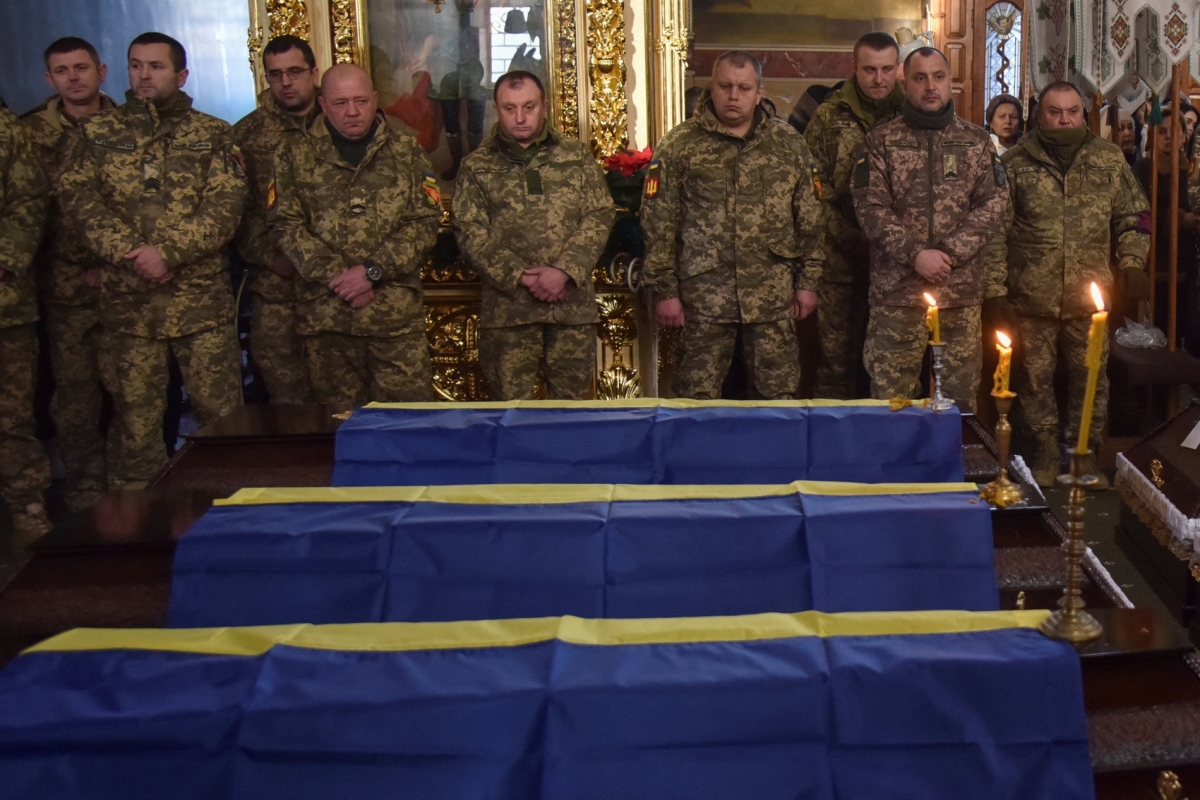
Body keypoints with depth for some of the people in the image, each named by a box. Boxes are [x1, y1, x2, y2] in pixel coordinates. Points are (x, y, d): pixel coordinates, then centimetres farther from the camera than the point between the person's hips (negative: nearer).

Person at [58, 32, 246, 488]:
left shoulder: (212, 135, 7)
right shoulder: (97, 133, 11)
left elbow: (226, 206, -5)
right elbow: (78, 198, -1)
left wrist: (168, 252, -18)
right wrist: (128, 253, -15)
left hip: (201, 297, -1)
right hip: (126, 298, 1)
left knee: (220, 411, 0)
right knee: (134, 414, 7)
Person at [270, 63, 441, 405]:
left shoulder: (406, 151, 7)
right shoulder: (295, 157, 7)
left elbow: (425, 222, -1)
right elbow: (287, 226, 0)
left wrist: (372, 270, -12)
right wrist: (337, 276, -12)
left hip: (397, 314, 0)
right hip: (324, 315, 1)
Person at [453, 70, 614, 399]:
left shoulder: (577, 156, 9)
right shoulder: (476, 166, 7)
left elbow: (600, 216, 1)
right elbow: (471, 233, -1)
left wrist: (565, 270, -13)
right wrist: (520, 276, -13)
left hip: (573, 302, 1)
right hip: (507, 306, -1)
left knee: (572, 403, 7)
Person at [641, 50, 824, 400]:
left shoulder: (788, 144, 8)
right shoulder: (679, 146, 1)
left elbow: (809, 219, 11)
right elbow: (658, 223, -1)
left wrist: (807, 280, 7)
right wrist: (665, 290, -4)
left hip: (774, 296, 2)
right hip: (703, 296, -1)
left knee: (780, 396, 6)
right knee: (697, 399, 3)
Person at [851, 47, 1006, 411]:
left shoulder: (976, 141, 11)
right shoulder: (881, 141, 5)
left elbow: (992, 205, 3)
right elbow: (870, 207, -4)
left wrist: (949, 253, -10)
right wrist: (915, 254, -14)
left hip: (962, 290, 2)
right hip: (897, 289, -2)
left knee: (959, 395, 6)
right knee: (890, 398, -2)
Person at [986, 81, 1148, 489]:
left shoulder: (1110, 159, 6)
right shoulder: (1015, 164, -1)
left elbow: (1131, 217, 13)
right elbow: (996, 229, -2)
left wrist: (1133, 260, -1)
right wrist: (996, 285, -6)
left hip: (1089, 295, 2)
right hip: (1032, 297, -2)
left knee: (1090, 376, 8)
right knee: (1035, 377, 6)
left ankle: (1084, 453, 21)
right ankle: (1045, 454, 19)